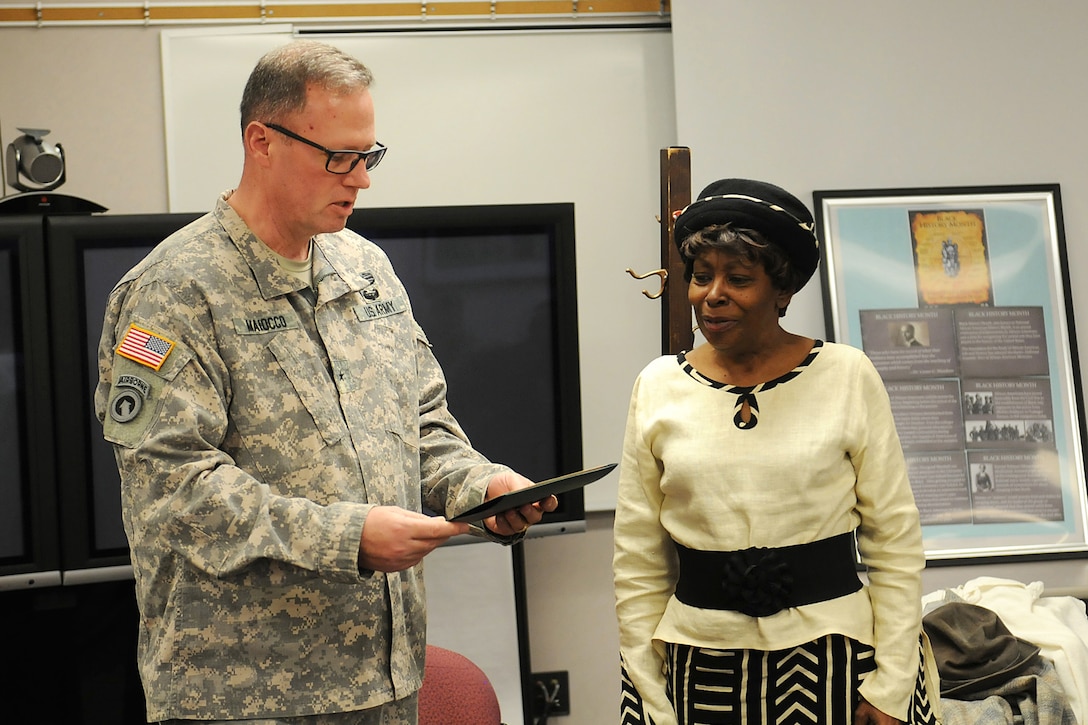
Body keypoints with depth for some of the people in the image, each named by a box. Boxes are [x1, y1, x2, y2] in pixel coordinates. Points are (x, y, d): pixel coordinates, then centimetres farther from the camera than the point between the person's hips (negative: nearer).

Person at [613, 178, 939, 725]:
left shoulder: (848, 376, -4)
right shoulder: (657, 387, 1)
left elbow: (896, 543, -2)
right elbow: (637, 562, 4)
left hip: (834, 657, -1)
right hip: (701, 669, 2)